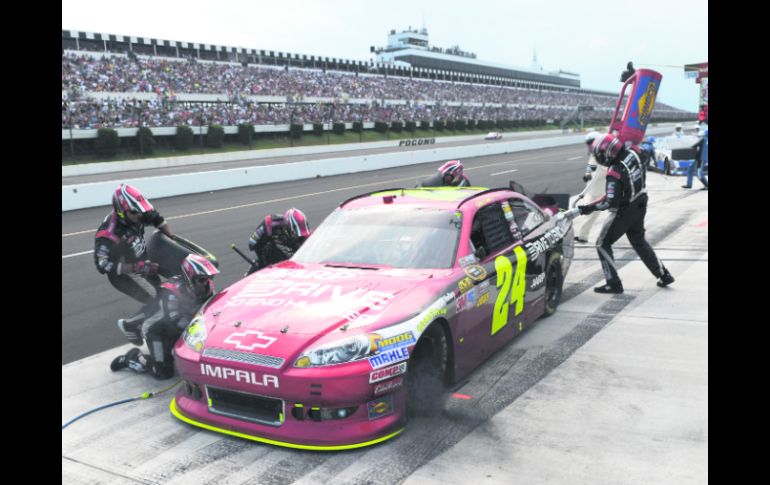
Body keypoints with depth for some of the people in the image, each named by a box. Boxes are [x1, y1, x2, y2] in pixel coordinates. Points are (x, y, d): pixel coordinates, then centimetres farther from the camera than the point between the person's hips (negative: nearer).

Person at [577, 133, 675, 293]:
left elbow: (610, 201, -31)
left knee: (603, 244, 5)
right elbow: (643, 174, 10)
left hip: (624, 212, -8)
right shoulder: (631, 154, -7)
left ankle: (613, 283, 3)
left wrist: (589, 208, -24)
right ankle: (663, 275, 30)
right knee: (639, 242, 25)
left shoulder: (615, 172, -30)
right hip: (640, 206, 8)